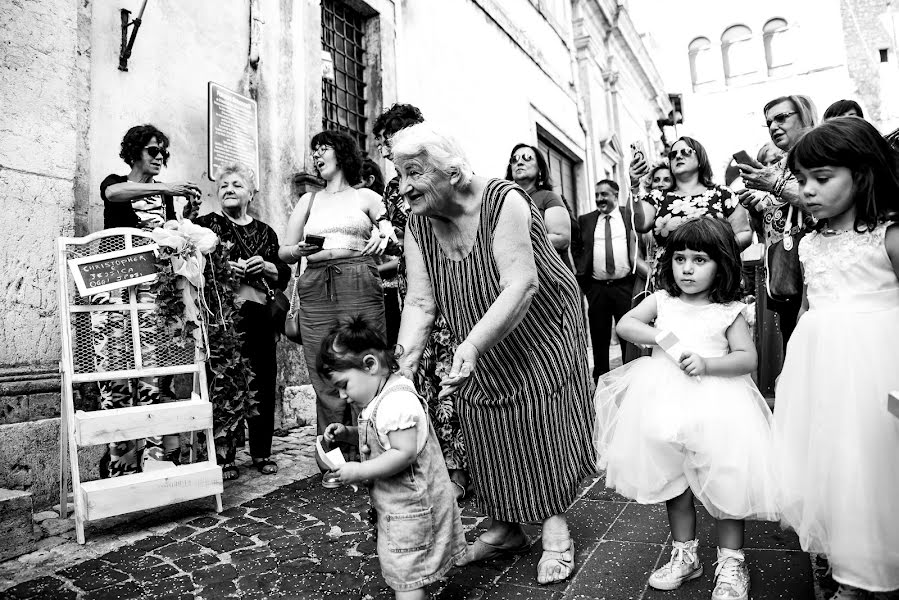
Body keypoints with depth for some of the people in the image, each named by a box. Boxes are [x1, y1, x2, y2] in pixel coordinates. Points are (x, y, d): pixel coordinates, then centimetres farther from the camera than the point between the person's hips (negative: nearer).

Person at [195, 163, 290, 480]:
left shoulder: (265, 232, 17)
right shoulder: (205, 224, 9)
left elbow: (284, 276, 13)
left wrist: (266, 267, -6)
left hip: (259, 315, 3)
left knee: (263, 382, 4)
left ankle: (262, 452, 18)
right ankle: (224, 457, 10)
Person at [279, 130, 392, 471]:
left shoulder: (366, 197, 15)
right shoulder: (309, 200, 22)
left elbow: (393, 235, 7)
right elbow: (283, 252, 16)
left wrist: (384, 239, -15)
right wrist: (300, 250, -6)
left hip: (360, 286, -2)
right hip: (315, 289, 3)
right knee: (326, 382, 0)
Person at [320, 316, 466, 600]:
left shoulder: (397, 403, -27)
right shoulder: (377, 401, 6)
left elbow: (404, 453, -30)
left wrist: (360, 471, -24)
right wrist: (347, 433, 3)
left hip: (410, 505, -10)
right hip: (397, 503, 10)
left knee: (404, 573, 2)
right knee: (403, 567, 21)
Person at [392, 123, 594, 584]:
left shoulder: (504, 201, -24)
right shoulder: (418, 223, -7)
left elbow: (521, 284, -32)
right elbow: (419, 301, -12)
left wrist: (472, 345, -44)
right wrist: (402, 366, -25)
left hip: (541, 336, -4)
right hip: (480, 355, 5)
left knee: (543, 431, 0)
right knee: (489, 438, 9)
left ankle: (556, 529, 22)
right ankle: (504, 528, 29)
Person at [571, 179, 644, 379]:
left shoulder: (630, 215, 5)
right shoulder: (585, 220, 10)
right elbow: (576, 249, 11)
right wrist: (581, 273, 1)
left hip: (625, 285, -1)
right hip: (596, 287, 2)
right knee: (599, 337, 8)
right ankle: (600, 378, 19)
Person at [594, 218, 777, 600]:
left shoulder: (729, 311, -3)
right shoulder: (662, 300, 5)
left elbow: (747, 358, -8)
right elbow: (625, 324, 2)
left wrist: (706, 364, -24)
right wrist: (659, 336, -13)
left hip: (715, 403, -3)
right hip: (666, 402, 3)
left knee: (724, 480, 2)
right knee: (672, 479, 13)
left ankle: (731, 562, 23)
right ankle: (685, 555, 32)